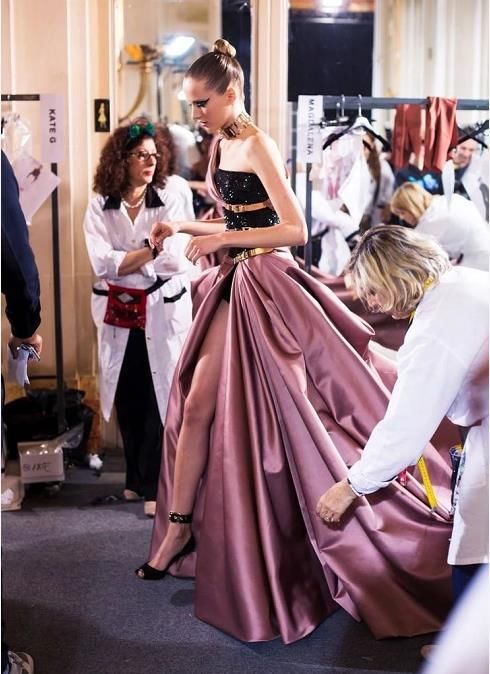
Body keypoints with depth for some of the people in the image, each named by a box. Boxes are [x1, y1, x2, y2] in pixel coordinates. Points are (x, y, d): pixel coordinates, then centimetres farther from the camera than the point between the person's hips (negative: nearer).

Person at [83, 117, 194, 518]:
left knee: (160, 396, -1)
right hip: (119, 312, 3)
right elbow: (103, 264, -11)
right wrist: (151, 250, -16)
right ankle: (137, 478, 28)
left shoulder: (172, 195, -5)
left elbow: (174, 259, -14)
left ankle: (155, 485, 9)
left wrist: (126, 259, -12)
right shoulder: (101, 205, 0)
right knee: (128, 398, 12)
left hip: (164, 309, -3)